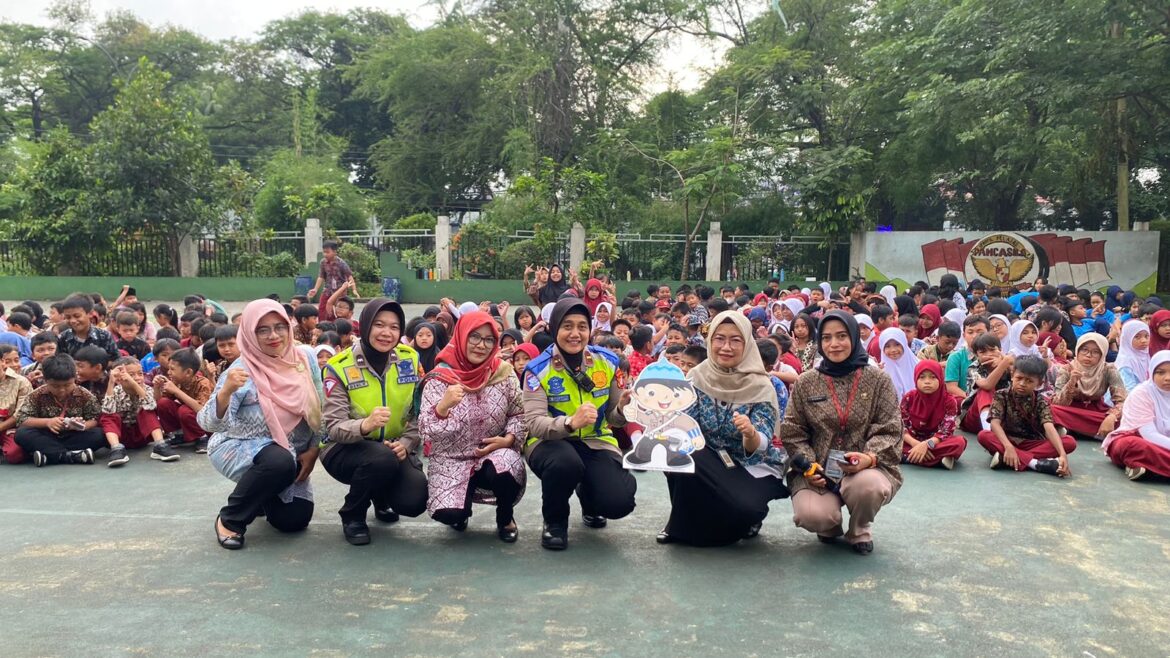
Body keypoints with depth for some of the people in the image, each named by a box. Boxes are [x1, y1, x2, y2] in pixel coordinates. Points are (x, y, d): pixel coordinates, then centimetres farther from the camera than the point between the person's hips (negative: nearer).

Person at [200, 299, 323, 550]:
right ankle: (229, 519, -11)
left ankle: (264, 497, 36)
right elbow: (209, 423, -28)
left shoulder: (305, 358, -9)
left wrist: (313, 450, -6)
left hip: (292, 453, 5)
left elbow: (317, 409, 2)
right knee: (280, 462, -37)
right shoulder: (241, 371, -21)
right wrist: (225, 391, -45)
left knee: (295, 519, 0)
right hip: (240, 447, -5)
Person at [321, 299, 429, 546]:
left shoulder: (410, 360, -4)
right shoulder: (340, 367, -15)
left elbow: (419, 412, 2)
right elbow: (333, 427, -22)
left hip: (394, 449, 4)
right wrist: (365, 425, -44)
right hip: (345, 449, -3)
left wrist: (406, 443, -17)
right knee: (383, 459, -36)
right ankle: (352, 516, -5)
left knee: (415, 500, -21)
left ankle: (381, 497, 19)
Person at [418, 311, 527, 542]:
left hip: (495, 455, 1)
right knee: (449, 514, -26)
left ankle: (505, 518, 1)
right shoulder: (439, 378, -10)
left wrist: (509, 439, -13)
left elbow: (519, 415, 6)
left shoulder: (503, 373, -4)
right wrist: (443, 406, -32)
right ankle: (463, 510, 17)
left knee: (506, 469, -34)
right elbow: (426, 432, -13)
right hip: (451, 460, -1)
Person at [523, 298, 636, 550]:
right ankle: (555, 521, -5)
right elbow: (535, 424, -24)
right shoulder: (538, 369, -13)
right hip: (550, 441, -3)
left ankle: (589, 501, 21)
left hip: (596, 441, 3)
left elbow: (612, 417, 5)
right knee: (565, 463, -40)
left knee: (619, 503, -21)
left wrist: (623, 409, -21)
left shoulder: (607, 362, -3)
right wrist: (570, 423, -44)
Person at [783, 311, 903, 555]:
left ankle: (860, 529, 2)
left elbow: (890, 431, -2)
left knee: (868, 486, -37)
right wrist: (808, 465, -11)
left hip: (866, 468, 0)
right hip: (818, 471, 1)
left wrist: (869, 457, -21)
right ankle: (830, 526, 14)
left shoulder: (878, 380, 2)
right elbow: (792, 433, 6)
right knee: (812, 515, -29)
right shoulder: (805, 383, 5)